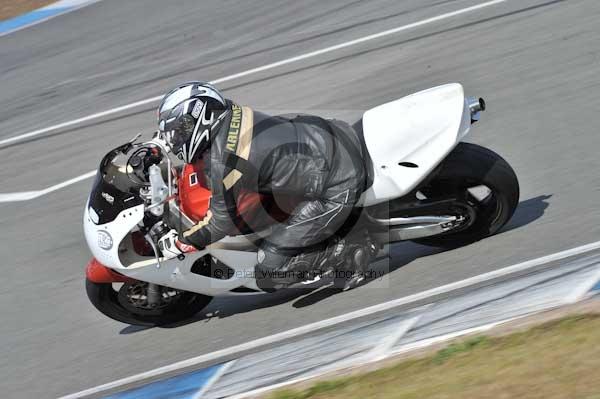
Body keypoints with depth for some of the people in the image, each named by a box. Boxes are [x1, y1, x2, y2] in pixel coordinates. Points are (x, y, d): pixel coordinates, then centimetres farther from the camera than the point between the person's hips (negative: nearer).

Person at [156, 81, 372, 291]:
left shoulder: (221, 160, -20)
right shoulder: (232, 113, 2)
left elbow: (223, 220, -6)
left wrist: (180, 242, 8)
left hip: (336, 192, -9)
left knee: (269, 273, -6)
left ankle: (347, 252, -2)